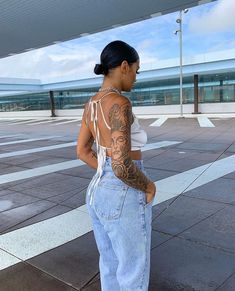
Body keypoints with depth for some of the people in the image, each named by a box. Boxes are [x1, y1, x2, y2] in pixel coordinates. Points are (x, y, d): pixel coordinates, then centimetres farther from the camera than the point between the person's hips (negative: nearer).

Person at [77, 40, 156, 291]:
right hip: (124, 200, -9)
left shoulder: (91, 104, 5)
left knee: (111, 265, 27)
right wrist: (149, 187, -10)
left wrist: (109, 177, 11)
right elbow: (122, 165, -29)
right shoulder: (120, 104, -23)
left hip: (99, 192, 9)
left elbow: (82, 151, 13)